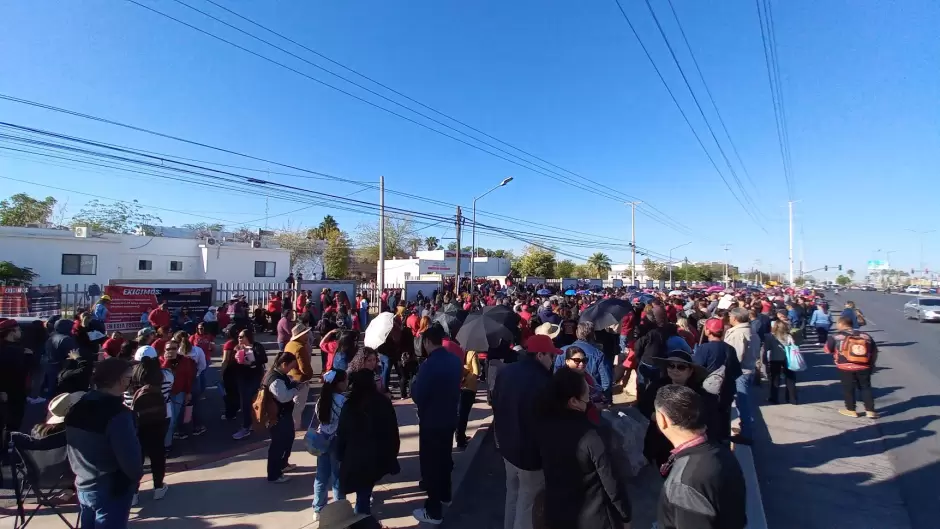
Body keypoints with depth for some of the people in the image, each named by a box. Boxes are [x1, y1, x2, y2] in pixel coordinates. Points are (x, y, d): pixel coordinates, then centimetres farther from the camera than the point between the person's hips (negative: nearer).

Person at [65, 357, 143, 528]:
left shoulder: (78, 406, 1)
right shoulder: (118, 413, -26)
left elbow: (72, 447, 11)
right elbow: (130, 458, -24)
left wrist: (81, 472, 22)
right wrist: (137, 476, -4)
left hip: (83, 486, 8)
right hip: (112, 491, -8)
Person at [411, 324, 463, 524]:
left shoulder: (430, 364, -25)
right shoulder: (455, 361, -3)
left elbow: (417, 396, -19)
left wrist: (415, 383, -2)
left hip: (431, 421, -7)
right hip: (450, 418, 7)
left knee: (430, 463, 6)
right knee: (444, 457, 24)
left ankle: (433, 511, 15)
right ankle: (444, 494, 42)